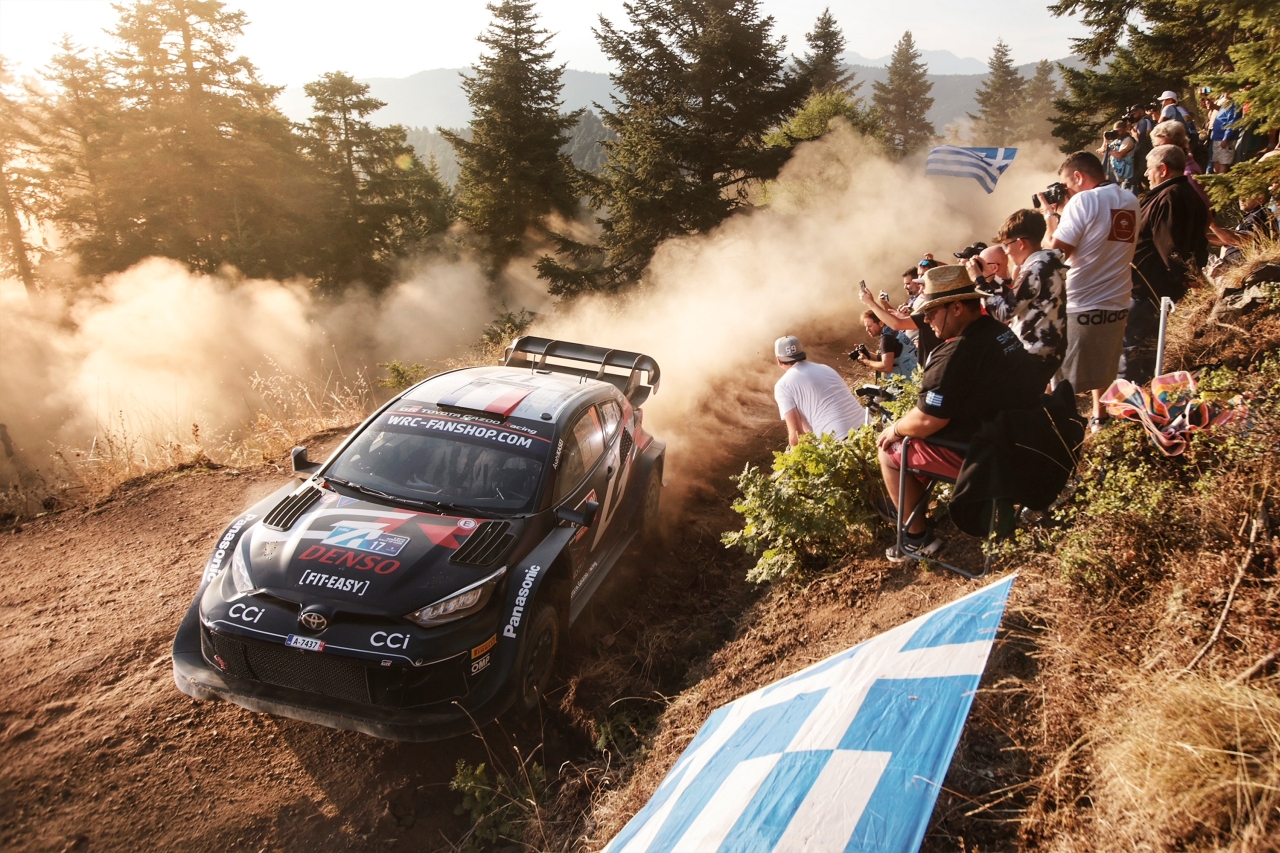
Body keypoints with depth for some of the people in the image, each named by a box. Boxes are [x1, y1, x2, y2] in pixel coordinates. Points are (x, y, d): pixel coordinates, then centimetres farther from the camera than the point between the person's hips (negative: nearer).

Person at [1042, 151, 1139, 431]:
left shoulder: (1083, 201, -14)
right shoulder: (1130, 201, 8)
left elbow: (1057, 251, -16)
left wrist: (1050, 213, -3)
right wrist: (1064, 211, 12)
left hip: (1080, 305, -7)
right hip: (1117, 303, 8)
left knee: (1059, 376, 5)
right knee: (1103, 364, 24)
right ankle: (1098, 418, 35)